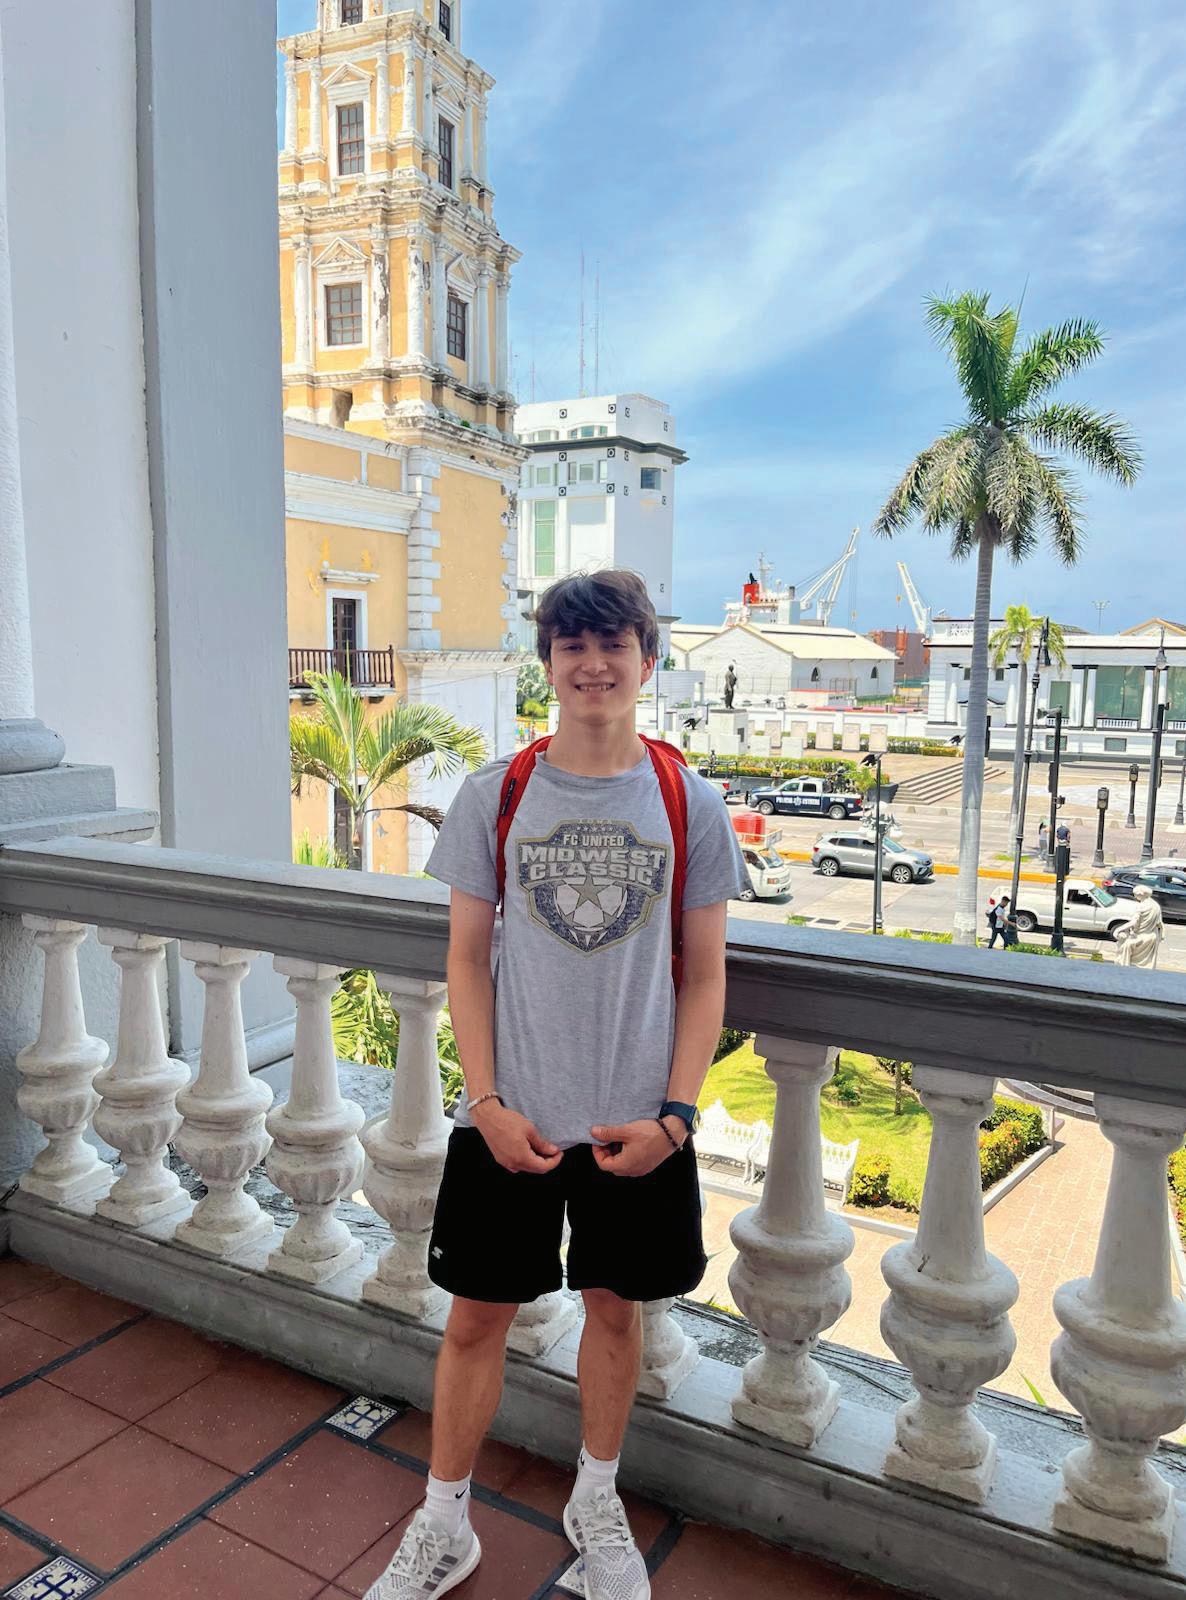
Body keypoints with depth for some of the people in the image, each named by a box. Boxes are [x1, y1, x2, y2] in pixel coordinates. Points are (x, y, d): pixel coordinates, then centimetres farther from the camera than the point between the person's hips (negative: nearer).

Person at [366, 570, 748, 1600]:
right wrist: (488, 1103, -8)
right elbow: (467, 960, 0)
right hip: (509, 1119, 0)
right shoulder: (495, 795, -4)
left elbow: (703, 976, -1)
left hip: (637, 1125, 1)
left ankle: (595, 1503, 44)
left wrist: (675, 1115, -8)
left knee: (616, 1307, 17)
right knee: (477, 1317, 12)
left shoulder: (688, 803, -4)